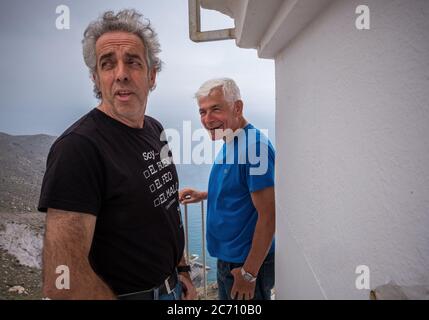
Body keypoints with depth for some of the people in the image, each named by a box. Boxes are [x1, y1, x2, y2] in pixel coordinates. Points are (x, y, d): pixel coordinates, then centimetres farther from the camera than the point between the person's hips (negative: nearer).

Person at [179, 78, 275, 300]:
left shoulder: (254, 146, -25)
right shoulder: (229, 143, 4)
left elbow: (268, 216, -26)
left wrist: (249, 273, -21)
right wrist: (204, 195, 7)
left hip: (248, 263, -9)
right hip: (227, 257, 9)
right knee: (226, 297, 26)